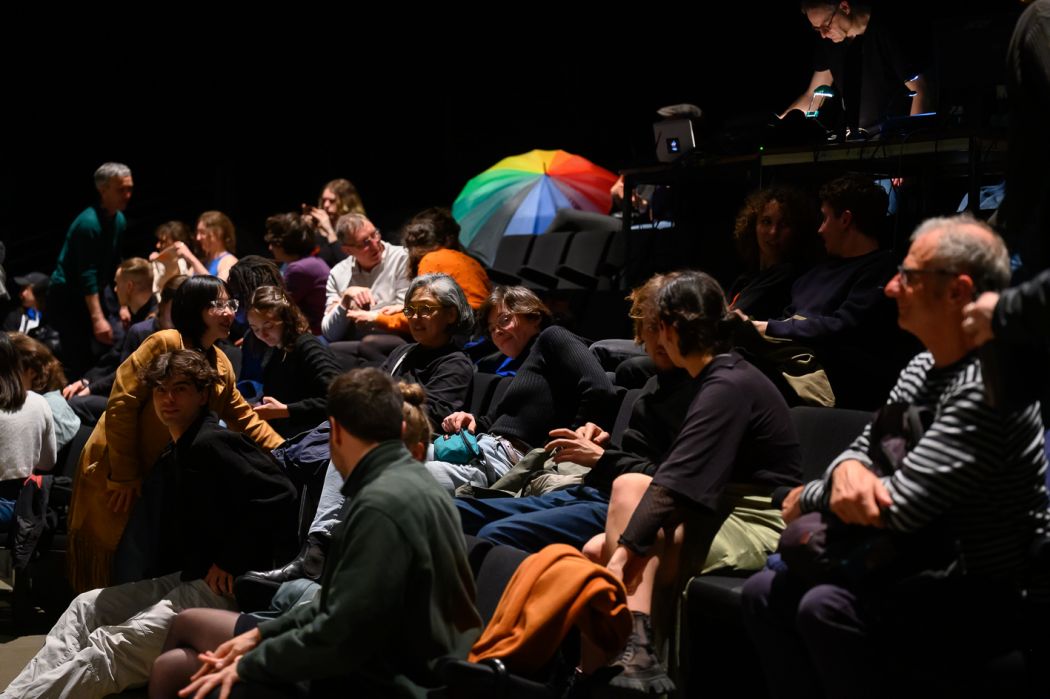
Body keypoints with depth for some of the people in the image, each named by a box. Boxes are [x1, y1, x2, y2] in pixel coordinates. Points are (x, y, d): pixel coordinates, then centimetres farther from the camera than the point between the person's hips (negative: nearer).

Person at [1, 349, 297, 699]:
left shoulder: (211, 443, -13)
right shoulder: (177, 454, 17)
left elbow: (278, 496, -25)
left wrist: (230, 561, -18)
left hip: (226, 588, -10)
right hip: (187, 579, 10)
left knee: (116, 645, -21)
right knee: (86, 607, 5)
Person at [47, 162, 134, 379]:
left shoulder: (119, 220, 4)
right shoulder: (89, 223, -22)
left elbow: (115, 266, 13)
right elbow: (87, 275, -26)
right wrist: (98, 318, -29)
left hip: (90, 295, 9)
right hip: (66, 297, -9)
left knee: (102, 354, 9)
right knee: (79, 360, -13)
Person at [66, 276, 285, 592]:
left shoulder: (221, 364, 4)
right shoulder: (164, 344, -20)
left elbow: (243, 418, 13)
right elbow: (121, 406, -21)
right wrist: (124, 478, -20)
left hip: (160, 476, 7)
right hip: (114, 472, -7)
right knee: (111, 563, 2)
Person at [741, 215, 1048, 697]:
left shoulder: (987, 387, -24)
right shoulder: (923, 367, 7)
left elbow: (898, 507, -28)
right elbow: (865, 450, 10)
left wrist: (810, 498, -9)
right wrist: (847, 471, -16)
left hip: (987, 597, -9)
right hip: (924, 569, 9)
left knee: (825, 608, -29)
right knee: (765, 593, -1)